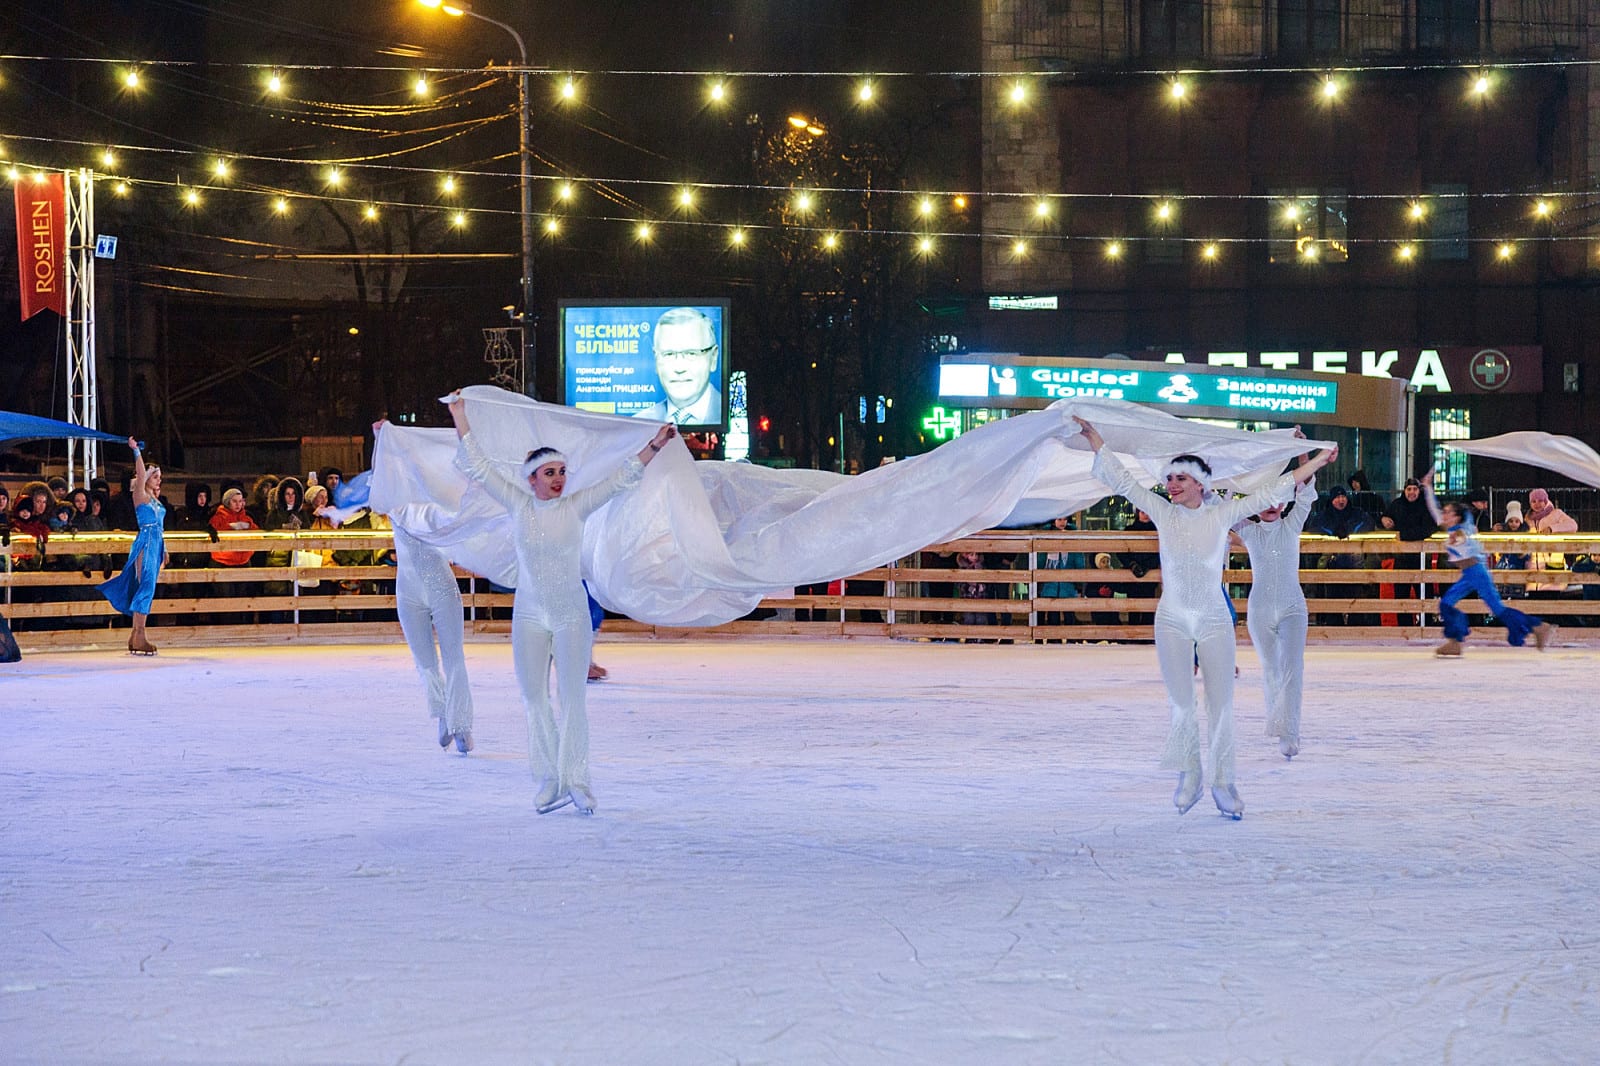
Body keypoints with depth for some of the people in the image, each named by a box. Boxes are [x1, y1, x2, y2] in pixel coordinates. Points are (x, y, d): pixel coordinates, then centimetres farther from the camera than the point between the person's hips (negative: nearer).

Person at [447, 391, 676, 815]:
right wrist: (460, 418, -1)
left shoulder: (576, 507, -2)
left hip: (571, 614, -1)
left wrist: (655, 446, -7)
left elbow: (621, 478, -1)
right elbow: (479, 467, 1)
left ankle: (575, 779, 4)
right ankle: (549, 781, 12)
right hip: (529, 616, 1)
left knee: (572, 698, -2)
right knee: (534, 700, 4)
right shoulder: (518, 505, 0)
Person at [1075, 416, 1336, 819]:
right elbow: (1121, 479, 1)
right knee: (1181, 705, -1)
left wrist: (1317, 462, 6)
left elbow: (1272, 492, 4)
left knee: (1221, 705, 1)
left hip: (1214, 622, 0)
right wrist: (1092, 435, -2)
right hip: (1172, 620, 0)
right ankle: (1188, 774, 16)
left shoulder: (1222, 516, -1)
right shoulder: (1162, 513, 0)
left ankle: (1223, 782, 10)